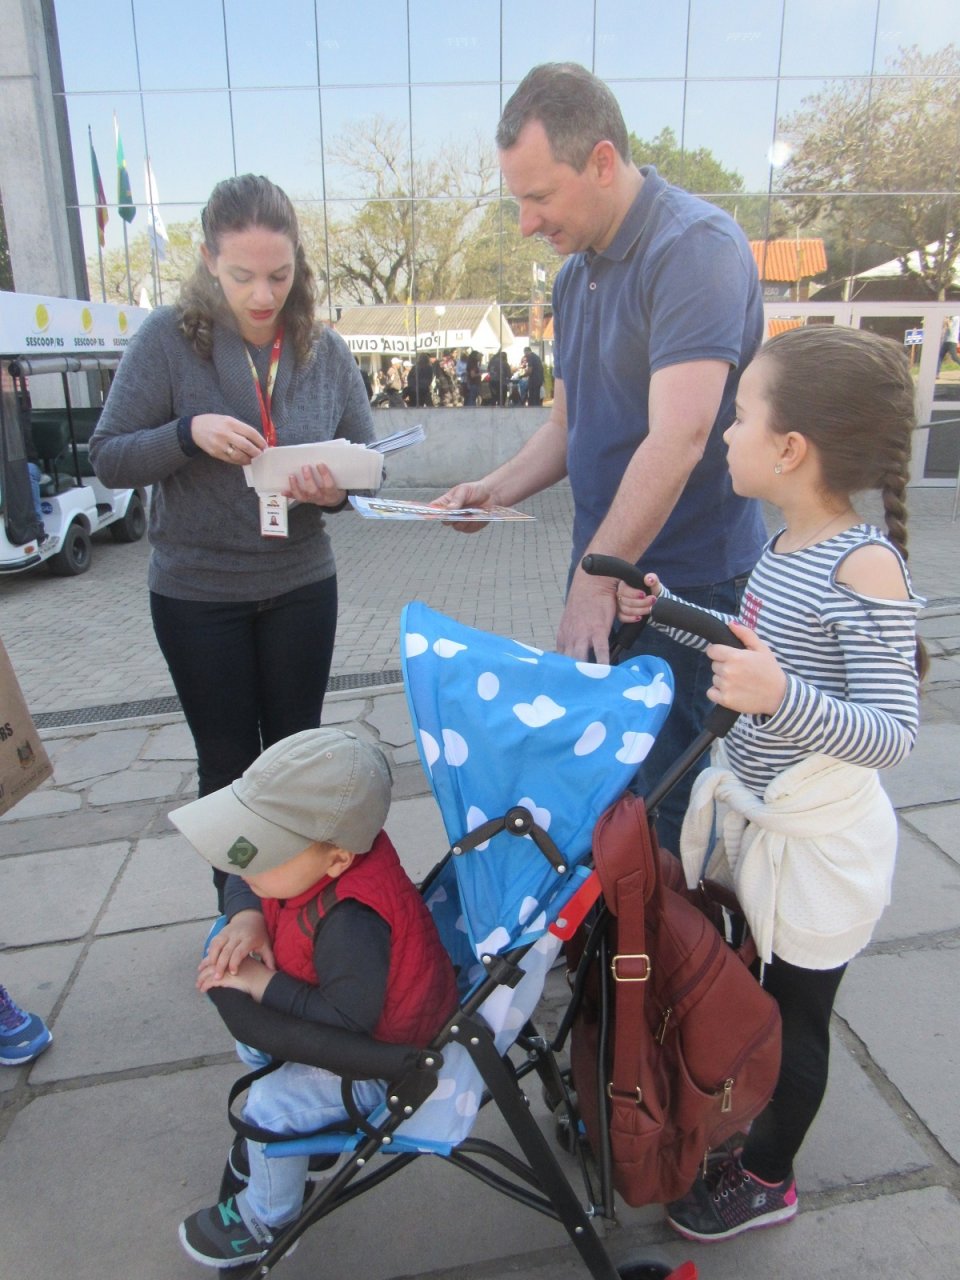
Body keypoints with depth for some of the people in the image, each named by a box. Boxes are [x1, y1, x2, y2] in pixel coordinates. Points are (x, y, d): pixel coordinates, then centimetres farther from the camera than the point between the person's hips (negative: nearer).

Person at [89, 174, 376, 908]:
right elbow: (107, 458, -8)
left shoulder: (326, 351, -2)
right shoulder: (169, 339, -9)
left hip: (301, 586, 2)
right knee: (228, 763, 10)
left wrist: (337, 490, -21)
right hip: (196, 594, -2)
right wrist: (188, 432, -27)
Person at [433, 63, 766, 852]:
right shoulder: (576, 271, 13)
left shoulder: (694, 246, -15)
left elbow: (677, 438, -24)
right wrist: (498, 489, 3)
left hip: (689, 580, -8)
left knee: (667, 797, 3)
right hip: (605, 574, 8)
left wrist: (596, 579, -20)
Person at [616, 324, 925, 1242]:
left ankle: (766, 1177, 40)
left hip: (815, 842, -8)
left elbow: (893, 731, -28)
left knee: (793, 1010, 15)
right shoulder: (788, 543, 0)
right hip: (746, 814, 8)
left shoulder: (864, 568, -26)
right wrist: (668, 613, 5)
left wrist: (782, 699, -44)